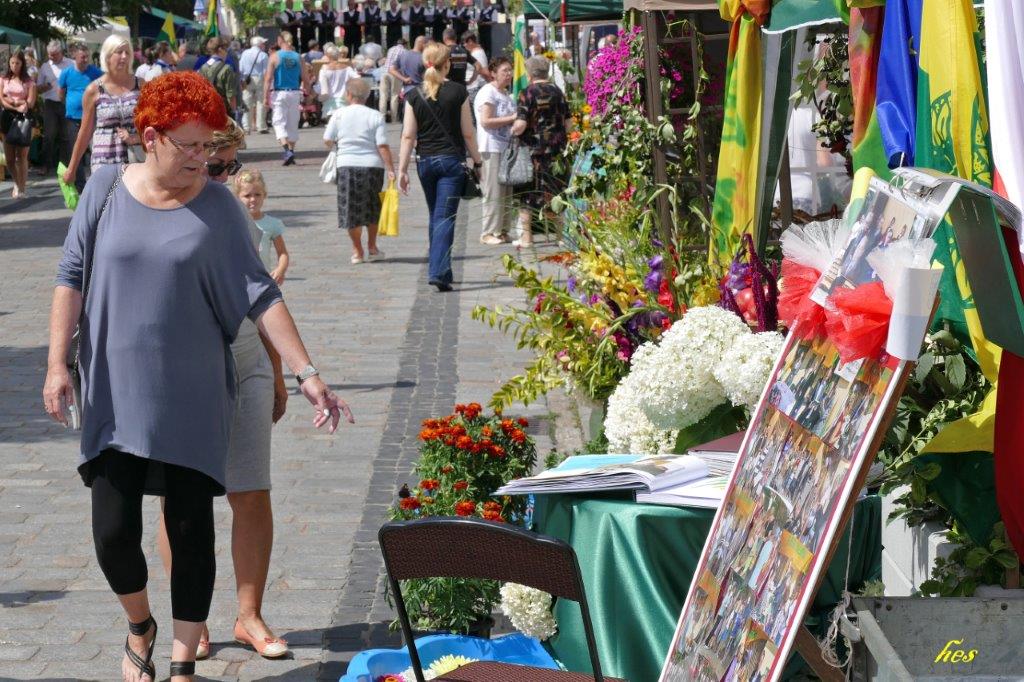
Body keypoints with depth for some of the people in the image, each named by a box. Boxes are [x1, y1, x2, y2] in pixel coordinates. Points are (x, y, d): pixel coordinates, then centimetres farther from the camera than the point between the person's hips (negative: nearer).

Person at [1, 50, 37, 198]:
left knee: (21, 156, -7)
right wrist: (17, 106, -11)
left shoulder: (29, 81, 3)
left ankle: (21, 189, -2)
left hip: (23, 118, -3)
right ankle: (17, 182, 26)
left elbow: (30, 103, -4)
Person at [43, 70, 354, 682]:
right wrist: (58, 363, -5)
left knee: (191, 533, 2)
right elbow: (72, 278, 3)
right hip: (116, 395, 1)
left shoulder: (217, 206, -3)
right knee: (114, 533, -2)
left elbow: (260, 294, -4)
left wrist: (307, 373, -11)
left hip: (192, 399, 0)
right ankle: (140, 626, 29)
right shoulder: (108, 189, -1)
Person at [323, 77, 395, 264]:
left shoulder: (339, 115, -2)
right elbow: (382, 146, -10)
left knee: (351, 209, 8)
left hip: (347, 165, 0)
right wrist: (391, 169, -7)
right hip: (372, 165, 1)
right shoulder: (375, 116, -4)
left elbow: (327, 140, 3)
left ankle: (357, 251, 9)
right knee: (372, 208, 18)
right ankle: (372, 248, 22)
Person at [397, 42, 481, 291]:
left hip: (425, 161, 3)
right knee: (445, 217, -5)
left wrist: (402, 169, 2)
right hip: (451, 159, -3)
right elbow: (468, 133, -3)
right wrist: (477, 161, 9)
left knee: (435, 216, 17)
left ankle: (441, 271, 25)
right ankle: (438, 271, -18)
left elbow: (408, 136, -1)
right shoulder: (457, 92, -6)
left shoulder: (415, 95, 0)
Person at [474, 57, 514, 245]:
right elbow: (486, 121, -17)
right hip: (492, 149, -8)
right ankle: (488, 233, -3)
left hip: (506, 147, 8)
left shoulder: (506, 93, 18)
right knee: (494, 193, -8)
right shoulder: (487, 92, -9)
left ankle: (502, 231, 14)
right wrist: (512, 118, -17)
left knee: (506, 192, 8)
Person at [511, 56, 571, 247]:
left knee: (526, 194, 4)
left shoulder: (527, 93, -9)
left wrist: (513, 131, 4)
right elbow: (569, 122, 9)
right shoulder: (557, 92, 6)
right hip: (556, 150, 5)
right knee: (556, 191, 12)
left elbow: (520, 125, -16)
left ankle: (526, 236, 4)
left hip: (533, 148, -5)